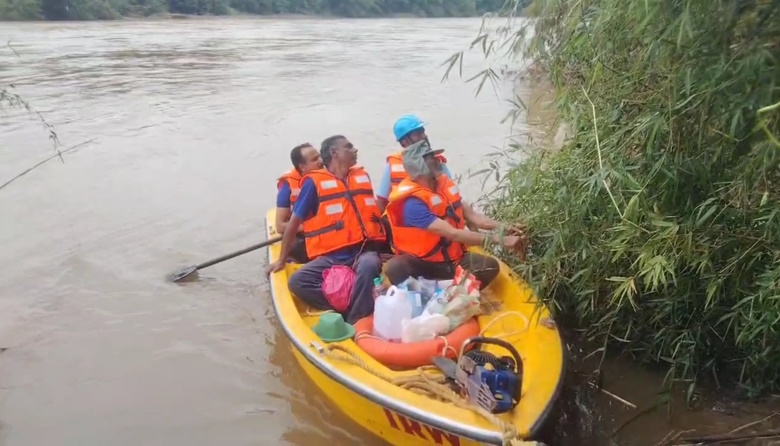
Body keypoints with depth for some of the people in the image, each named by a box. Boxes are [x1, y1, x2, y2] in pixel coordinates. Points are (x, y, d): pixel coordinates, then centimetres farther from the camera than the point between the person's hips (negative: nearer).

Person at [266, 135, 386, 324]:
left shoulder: (362, 176, 16)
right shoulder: (314, 182, 1)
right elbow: (294, 222, 7)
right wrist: (282, 260, 11)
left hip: (363, 251, 2)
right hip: (331, 257, -1)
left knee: (369, 266, -35)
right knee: (296, 282, -26)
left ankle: (356, 323, -26)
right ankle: (347, 308, -18)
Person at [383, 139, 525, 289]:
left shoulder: (444, 184, 1)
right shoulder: (413, 203, -24)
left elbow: (472, 216, 4)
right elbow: (453, 234, -29)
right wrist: (499, 239, -27)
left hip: (451, 260, 7)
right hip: (421, 263, -7)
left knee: (490, 265, -17)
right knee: (394, 268, -37)